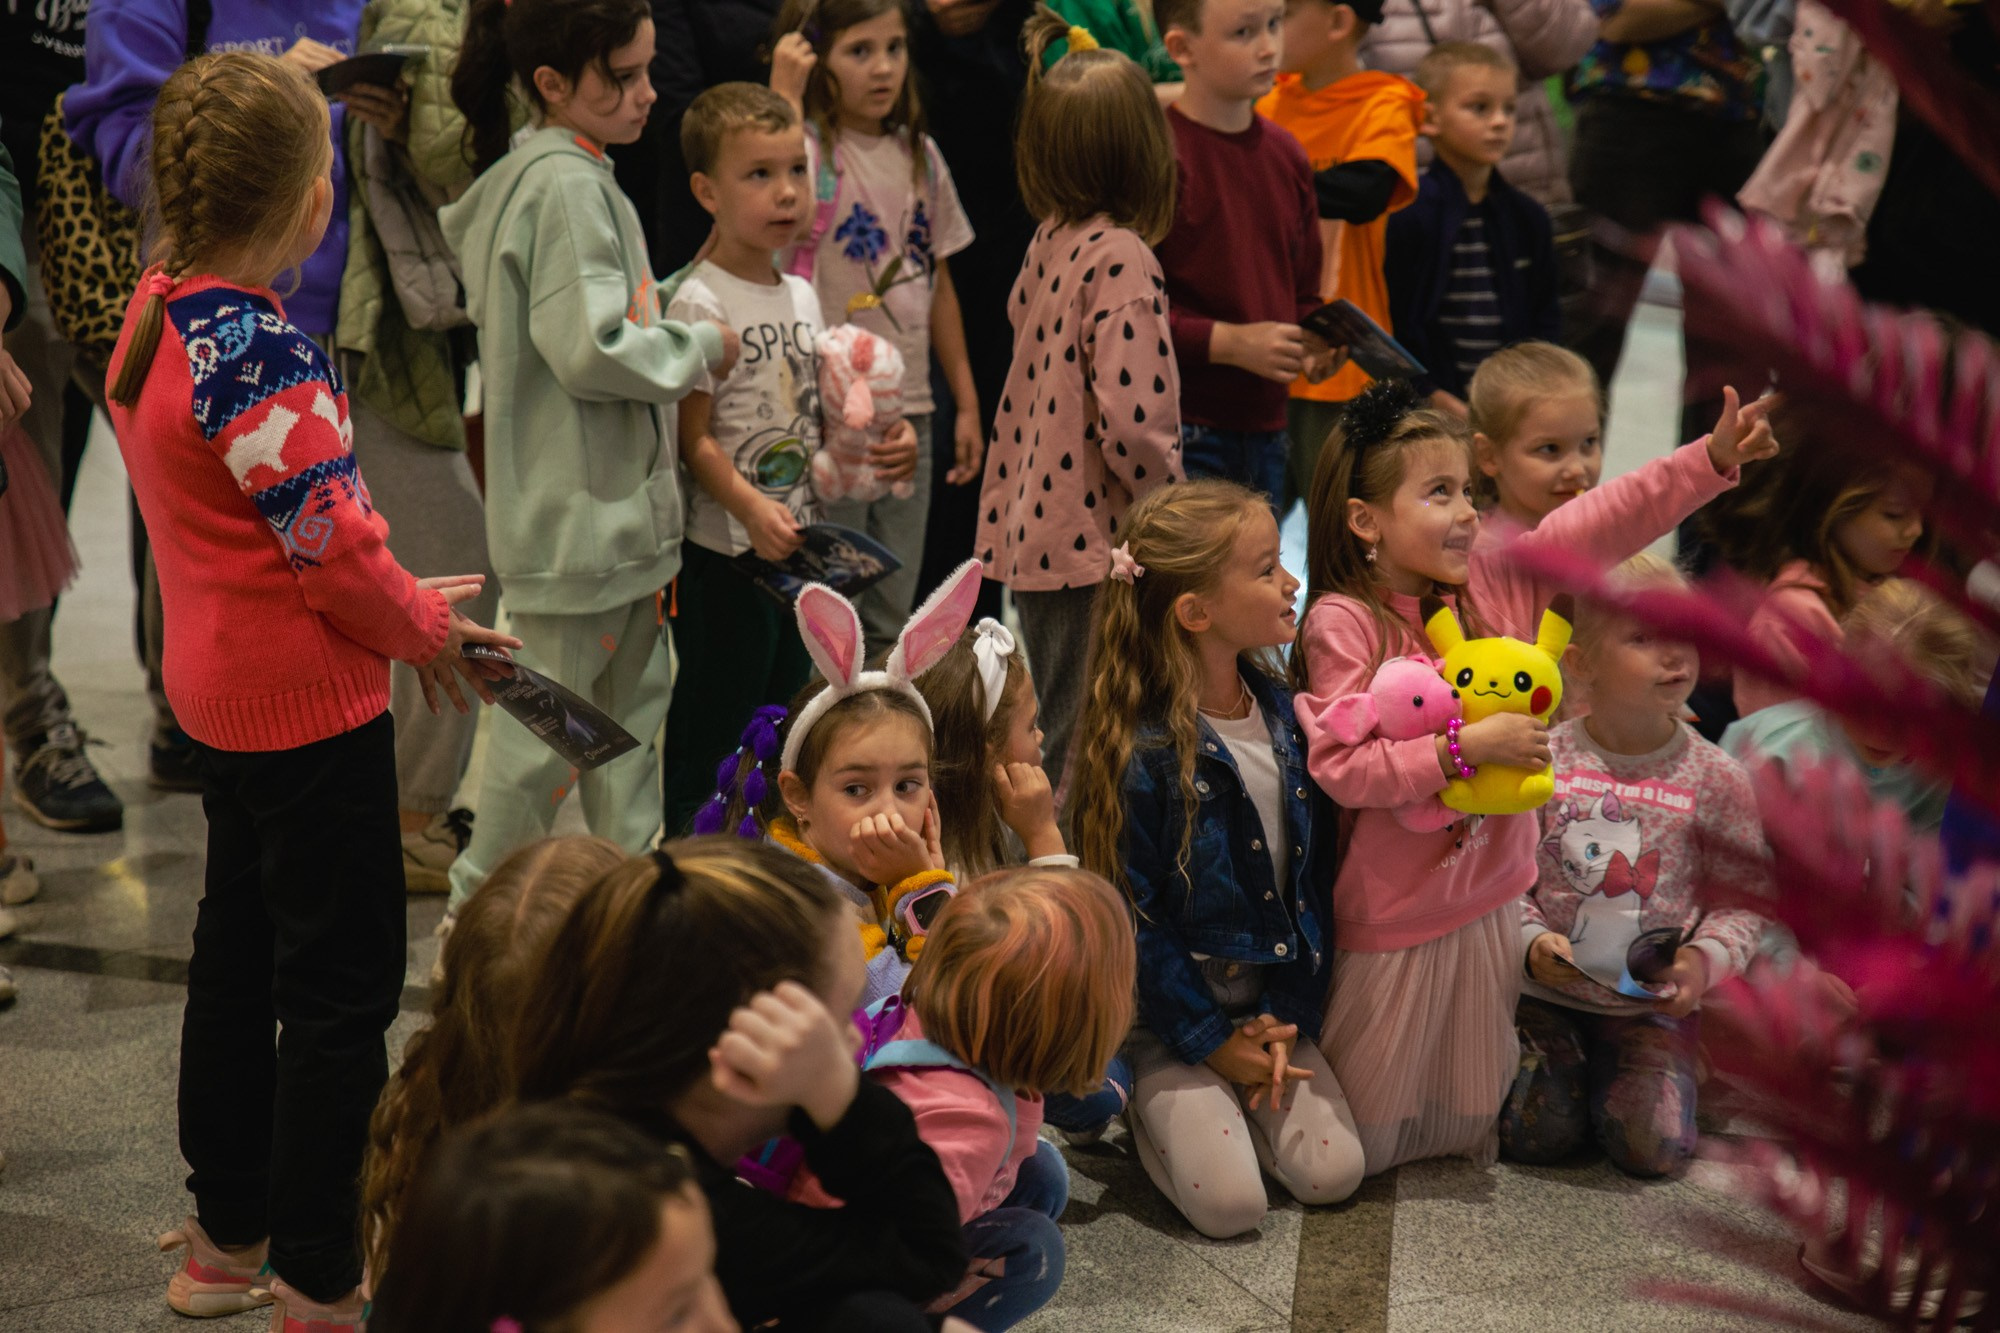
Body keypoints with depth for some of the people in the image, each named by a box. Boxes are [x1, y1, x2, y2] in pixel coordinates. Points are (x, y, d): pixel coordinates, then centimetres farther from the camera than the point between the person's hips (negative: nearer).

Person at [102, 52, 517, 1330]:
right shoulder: (258, 347, -25)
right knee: (344, 983, 1)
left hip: (222, 685, 10)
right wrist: (422, 625, -6)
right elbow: (326, 535, -23)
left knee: (241, 949, 21)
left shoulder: (161, 315, 5)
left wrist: (398, 595, 9)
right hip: (310, 698, -10)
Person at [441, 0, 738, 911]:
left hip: (616, 506, 10)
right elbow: (592, 348, -25)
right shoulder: (564, 185, -18)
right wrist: (702, 348, -12)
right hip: (575, 515, -10)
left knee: (634, 702, 16)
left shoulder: (563, 176, 13)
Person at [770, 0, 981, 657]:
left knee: (890, 617, 14)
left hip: (909, 408, 6)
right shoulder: (810, 148, -9)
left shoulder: (920, 156, 9)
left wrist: (967, 401, 16)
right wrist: (785, 91, -27)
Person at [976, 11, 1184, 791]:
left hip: (1034, 538, 8)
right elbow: (1129, 421, -22)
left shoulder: (1048, 244, 8)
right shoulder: (1120, 258, -16)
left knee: (1060, 739, 20)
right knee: (1079, 756, -2)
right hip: (1095, 550, -8)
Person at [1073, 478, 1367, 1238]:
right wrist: (1211, 1041, -12)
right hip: (1173, 1012, -5)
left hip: (1271, 1006, 5)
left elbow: (1315, 880, 4)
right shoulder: (1146, 752, -19)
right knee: (1229, 1201, -14)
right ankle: (1151, 1103, 12)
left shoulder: (1286, 716, 0)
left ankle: (1238, 1089, 17)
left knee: (1331, 1173, -8)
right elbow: (1135, 915, -14)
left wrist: (1288, 1015, -4)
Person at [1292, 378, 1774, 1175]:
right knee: (1358, 1147, 11)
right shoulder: (1342, 624, -20)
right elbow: (1341, 768, -26)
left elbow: (1602, 525, -2)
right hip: (1391, 910, -5)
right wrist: (1468, 745, -28)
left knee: (1471, 1112, 21)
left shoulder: (1494, 582, -3)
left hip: (1489, 892, 6)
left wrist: (1711, 458, -10)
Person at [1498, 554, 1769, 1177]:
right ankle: (1564, 1064, 19)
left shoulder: (1716, 779, -4)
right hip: (1544, 990, 0)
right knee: (1532, 1134, -15)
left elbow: (1745, 897, 0)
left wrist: (1704, 959, -16)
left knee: (1656, 1147, -15)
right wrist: (1531, 940, -17)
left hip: (1648, 1003, 0)